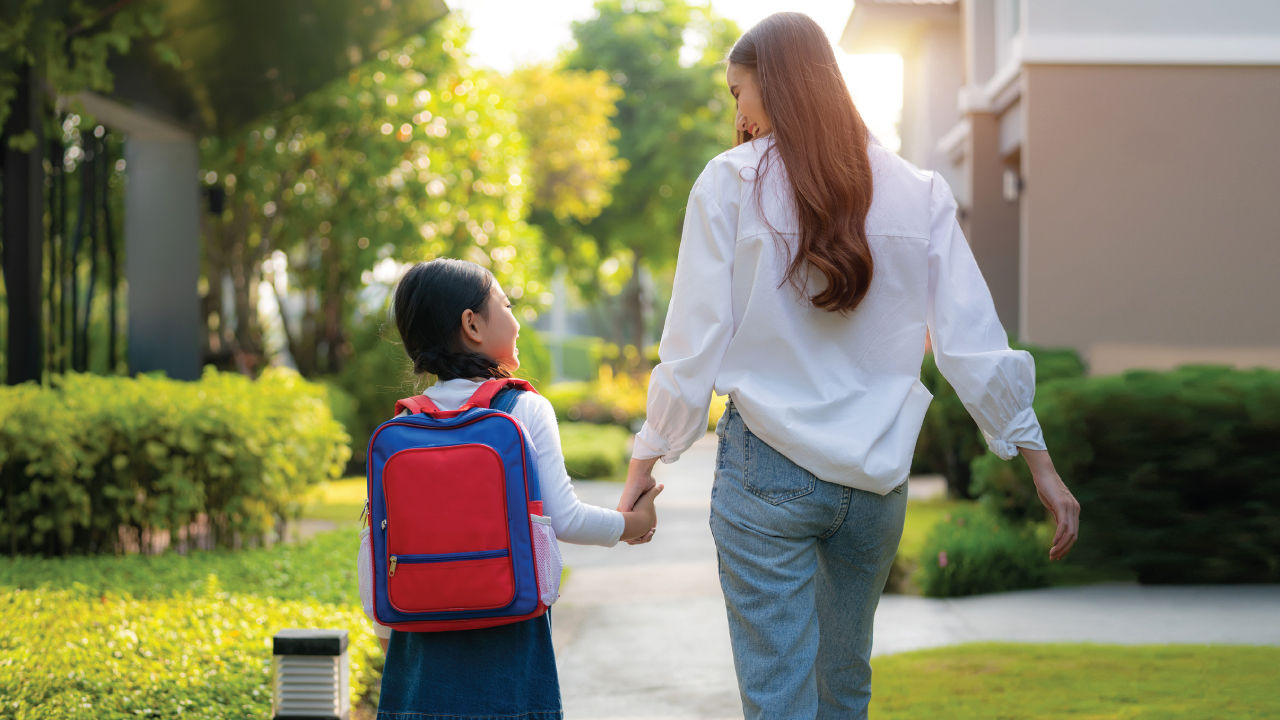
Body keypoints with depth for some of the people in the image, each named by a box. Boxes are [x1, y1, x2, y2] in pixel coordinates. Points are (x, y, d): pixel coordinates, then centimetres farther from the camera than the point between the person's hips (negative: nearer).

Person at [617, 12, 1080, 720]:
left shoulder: (732, 183, -4)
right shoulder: (918, 192, 5)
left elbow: (693, 344, -5)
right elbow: (975, 345, 2)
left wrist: (646, 462, 4)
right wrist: (1042, 466, 8)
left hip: (767, 470, -4)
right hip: (875, 478, 4)